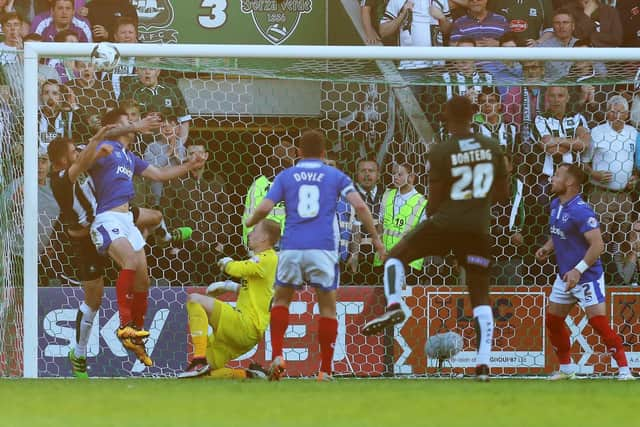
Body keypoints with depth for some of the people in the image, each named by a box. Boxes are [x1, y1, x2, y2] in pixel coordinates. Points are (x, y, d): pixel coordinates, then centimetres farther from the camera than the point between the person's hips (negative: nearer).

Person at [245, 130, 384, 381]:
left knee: (281, 300, 18)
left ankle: (277, 356, -1)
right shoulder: (335, 176, 11)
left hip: (291, 248, 1)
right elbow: (359, 205, -2)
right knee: (328, 307, 9)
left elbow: (264, 209, 1)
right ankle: (325, 371, 4)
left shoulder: (285, 176, 12)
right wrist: (375, 238, 4)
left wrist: (249, 223, 21)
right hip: (323, 248, -1)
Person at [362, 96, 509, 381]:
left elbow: (434, 201, -5)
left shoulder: (440, 152, -8)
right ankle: (483, 365, -1)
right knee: (480, 298, 8)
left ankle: (393, 306, -8)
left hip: (445, 224, -3)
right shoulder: (492, 148, 3)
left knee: (395, 256, 18)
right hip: (478, 229, 3)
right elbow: (502, 194, 10)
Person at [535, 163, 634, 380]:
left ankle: (624, 369, -7)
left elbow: (597, 245, -26)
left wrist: (578, 270, -31)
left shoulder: (581, 211, -23)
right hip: (565, 276, 9)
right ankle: (566, 368, 26)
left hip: (587, 277, -9)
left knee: (599, 323, -13)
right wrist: (547, 248, 3)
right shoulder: (556, 205, 5)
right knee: (553, 321, 12)